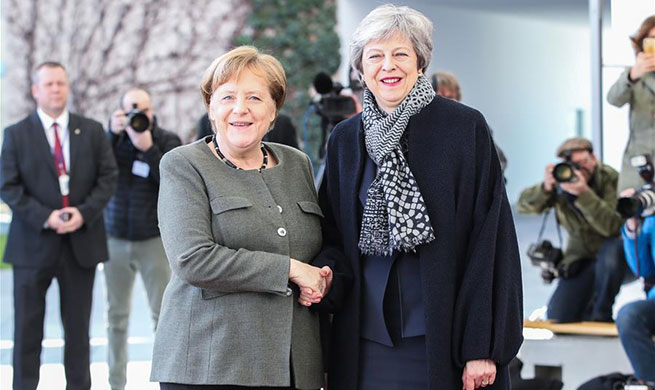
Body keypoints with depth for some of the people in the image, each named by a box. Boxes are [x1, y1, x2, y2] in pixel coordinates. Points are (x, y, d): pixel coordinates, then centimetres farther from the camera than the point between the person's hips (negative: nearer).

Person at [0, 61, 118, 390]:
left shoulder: (92, 131, 7)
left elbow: (108, 177, 3)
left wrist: (84, 212, -12)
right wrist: (45, 217, -16)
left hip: (81, 242, 2)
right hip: (34, 243, -2)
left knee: (78, 326, 8)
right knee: (27, 328, 4)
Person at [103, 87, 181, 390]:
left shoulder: (168, 141, 1)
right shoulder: (114, 138, 5)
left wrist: (148, 148, -19)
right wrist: (112, 134, -16)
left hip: (154, 239, -2)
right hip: (116, 238, 2)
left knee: (163, 314, -4)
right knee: (117, 316, 6)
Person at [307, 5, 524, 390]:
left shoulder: (466, 128, -4)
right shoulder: (345, 139, 9)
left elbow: (491, 242, -7)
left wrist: (482, 349, -12)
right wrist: (327, 273, -7)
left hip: (443, 340, -3)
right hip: (367, 341, 3)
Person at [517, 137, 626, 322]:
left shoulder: (609, 178, -20)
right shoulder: (561, 181, -7)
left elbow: (612, 226, -35)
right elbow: (523, 205, -13)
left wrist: (584, 193, -44)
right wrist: (545, 188, -32)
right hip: (581, 258, 4)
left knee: (610, 251, -41)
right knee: (558, 317, -11)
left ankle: (602, 313, -16)